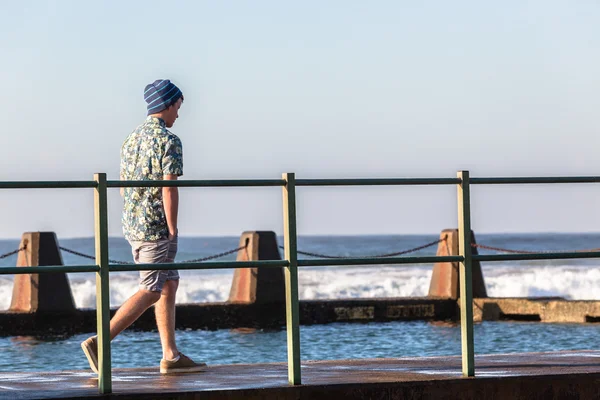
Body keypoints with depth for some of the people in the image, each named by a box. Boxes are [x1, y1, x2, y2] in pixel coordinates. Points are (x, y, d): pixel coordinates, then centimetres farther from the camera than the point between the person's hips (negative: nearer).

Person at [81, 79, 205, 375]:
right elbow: (169, 190, -18)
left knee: (170, 284, 14)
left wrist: (136, 224, 20)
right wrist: (172, 232, -13)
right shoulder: (169, 142, -13)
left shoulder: (131, 140, 13)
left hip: (132, 226, 9)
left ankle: (171, 356, 12)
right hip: (156, 229, -9)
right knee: (150, 292, -5)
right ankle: (99, 342, -15)